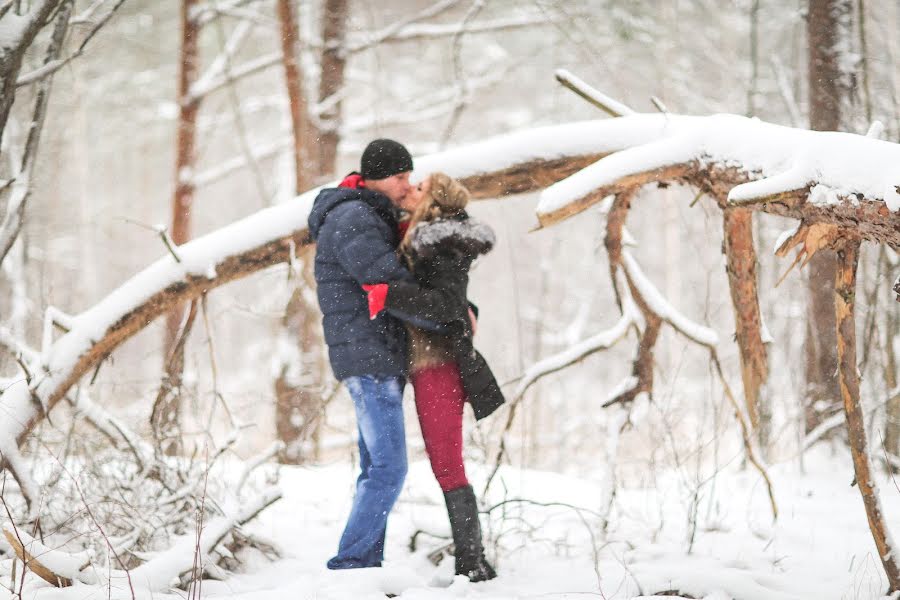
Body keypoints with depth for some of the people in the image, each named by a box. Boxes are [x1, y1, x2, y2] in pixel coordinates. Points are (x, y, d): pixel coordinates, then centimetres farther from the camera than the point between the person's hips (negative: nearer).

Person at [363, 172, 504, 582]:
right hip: (430, 366, 10)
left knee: (447, 469, -9)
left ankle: (473, 563, -8)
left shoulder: (445, 249, -12)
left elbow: (446, 304, -25)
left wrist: (388, 296, -28)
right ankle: (471, 563, 12)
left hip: (438, 367, -10)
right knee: (446, 467, 10)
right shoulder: (427, 240, 16)